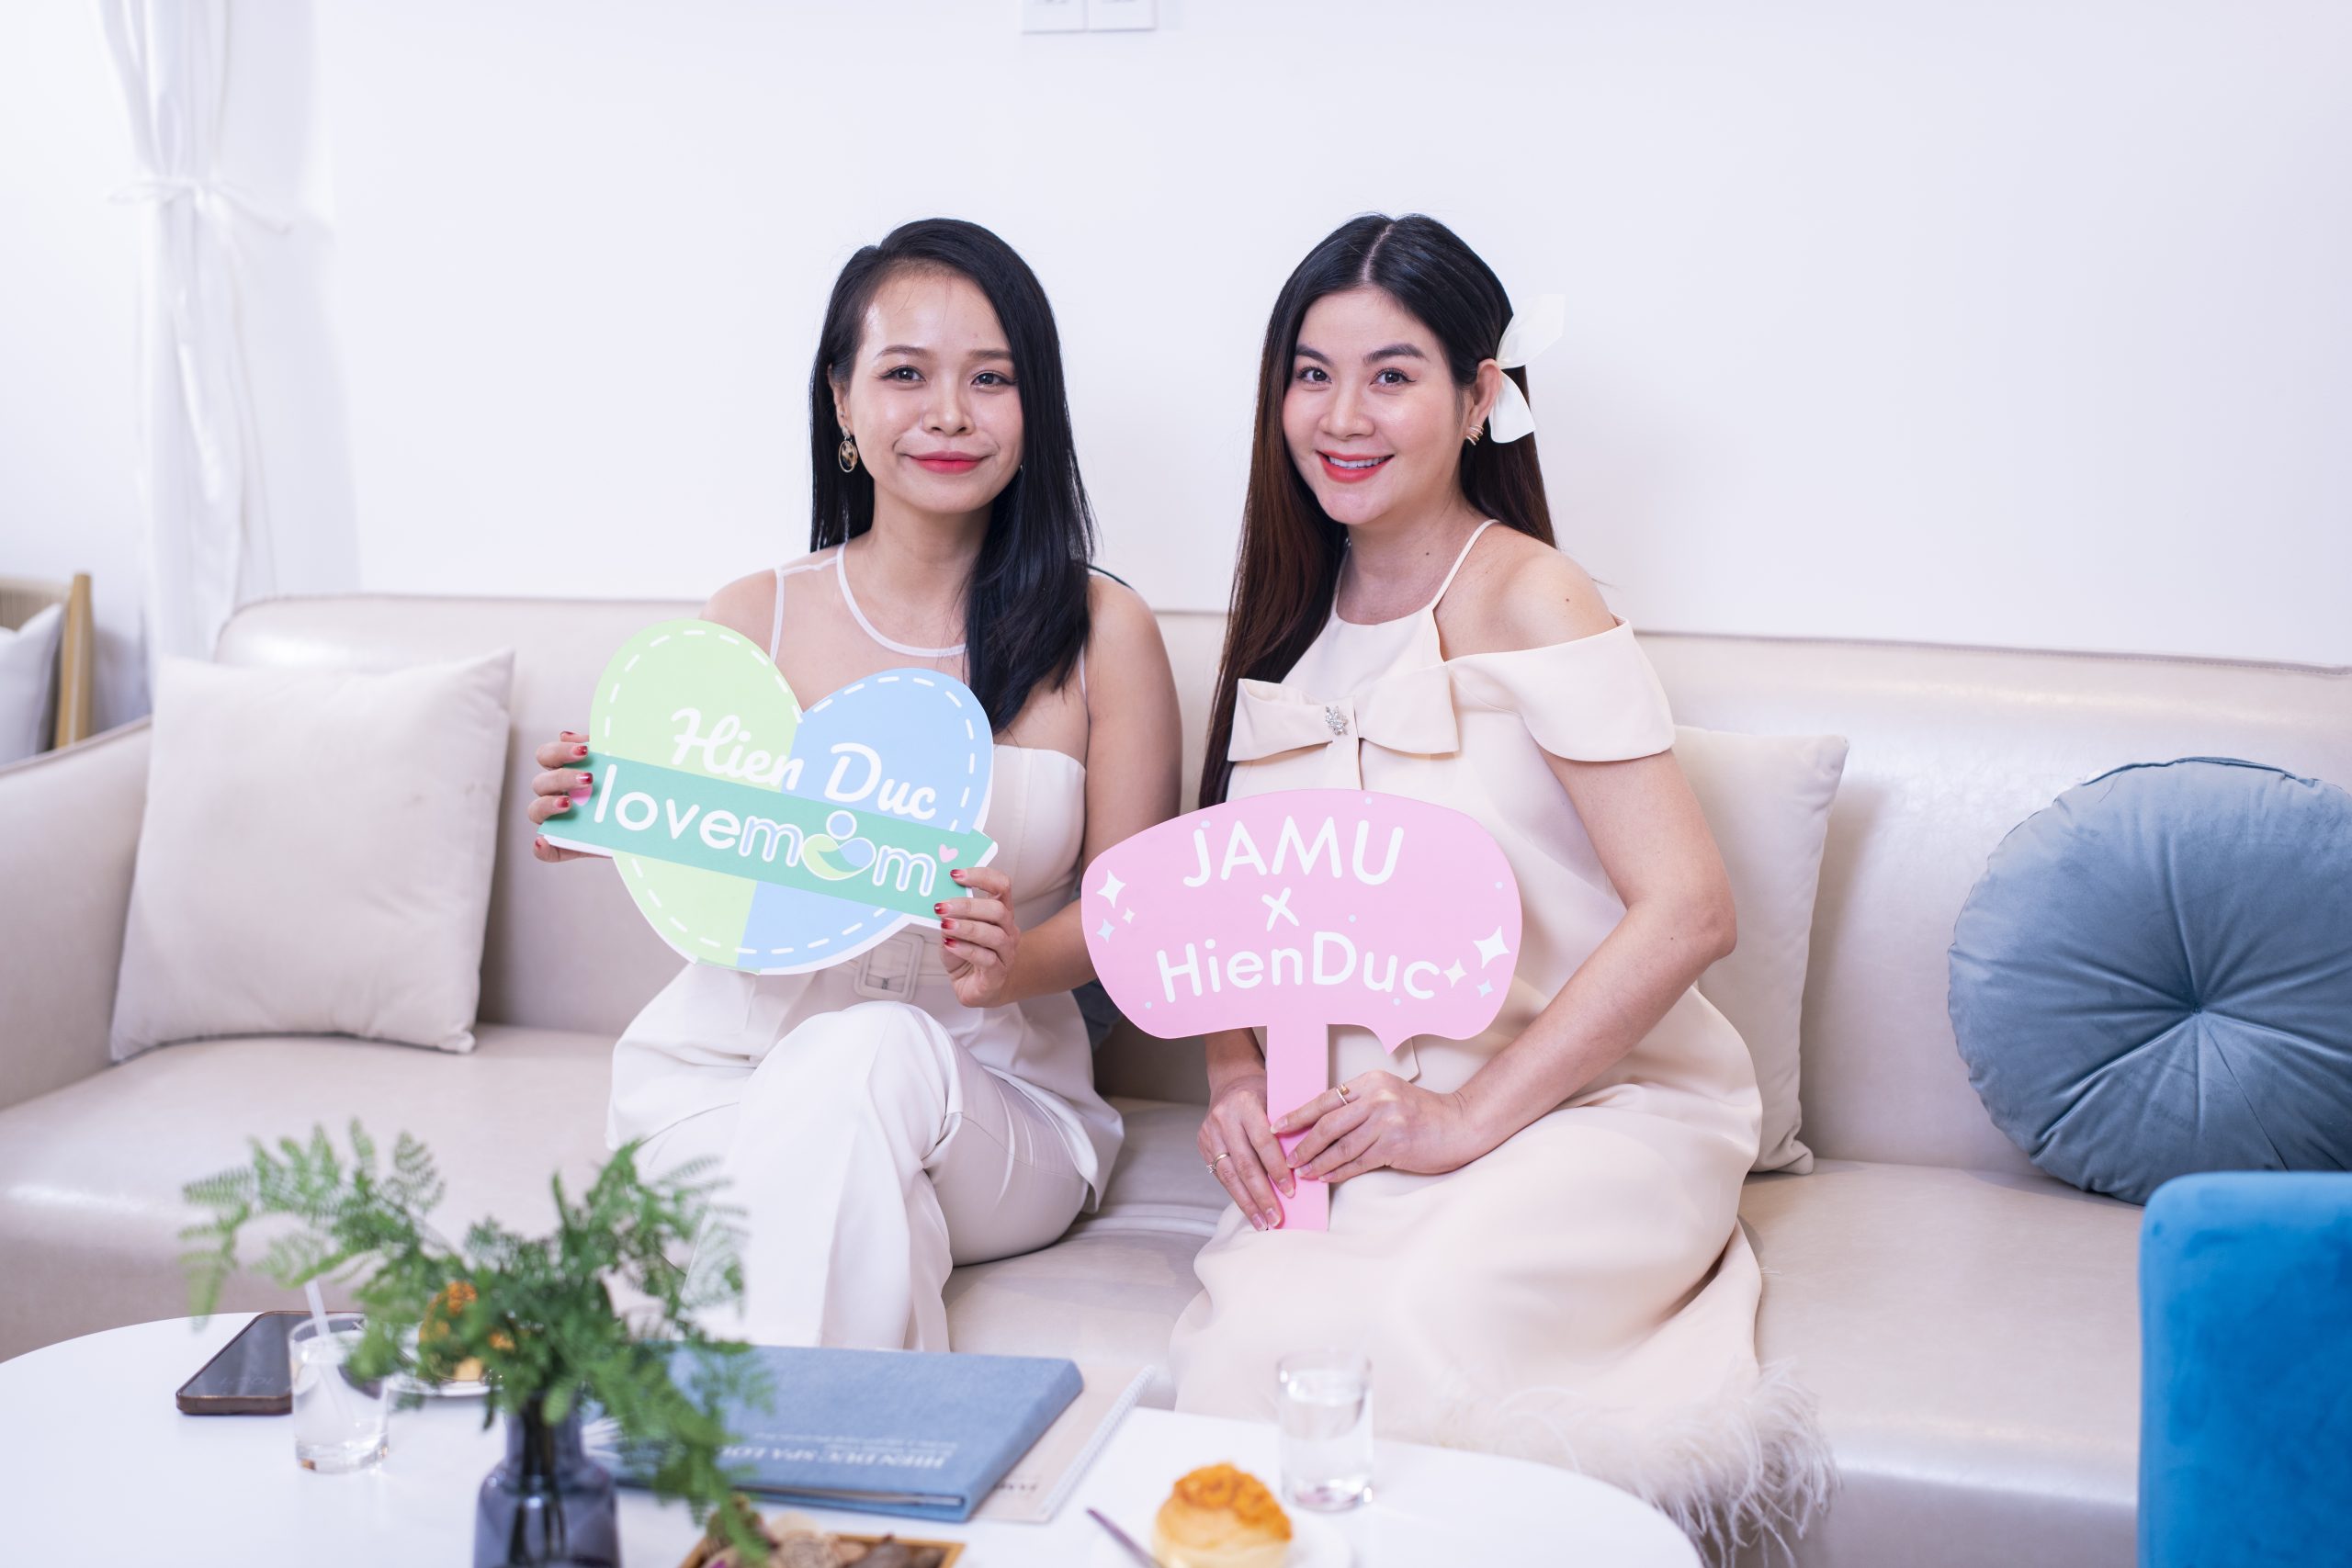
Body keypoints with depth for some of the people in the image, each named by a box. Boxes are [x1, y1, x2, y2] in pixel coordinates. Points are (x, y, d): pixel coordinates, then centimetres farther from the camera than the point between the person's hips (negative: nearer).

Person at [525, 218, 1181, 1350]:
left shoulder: (1101, 633, -2)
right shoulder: (753, 620, 2)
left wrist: (1020, 964, -22)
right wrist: (598, 817, -15)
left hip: (992, 1101, 0)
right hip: (734, 1056, 0)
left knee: (870, 1056, -33)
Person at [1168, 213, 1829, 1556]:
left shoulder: (1529, 603, -9)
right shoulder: (1293, 615, 12)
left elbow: (1688, 910, -16)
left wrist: (1465, 1116, -16)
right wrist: (1236, 1078, -1)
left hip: (1593, 1104, -4)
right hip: (1348, 1128, 4)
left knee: (1419, 1314, -34)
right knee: (1259, 1326, -27)